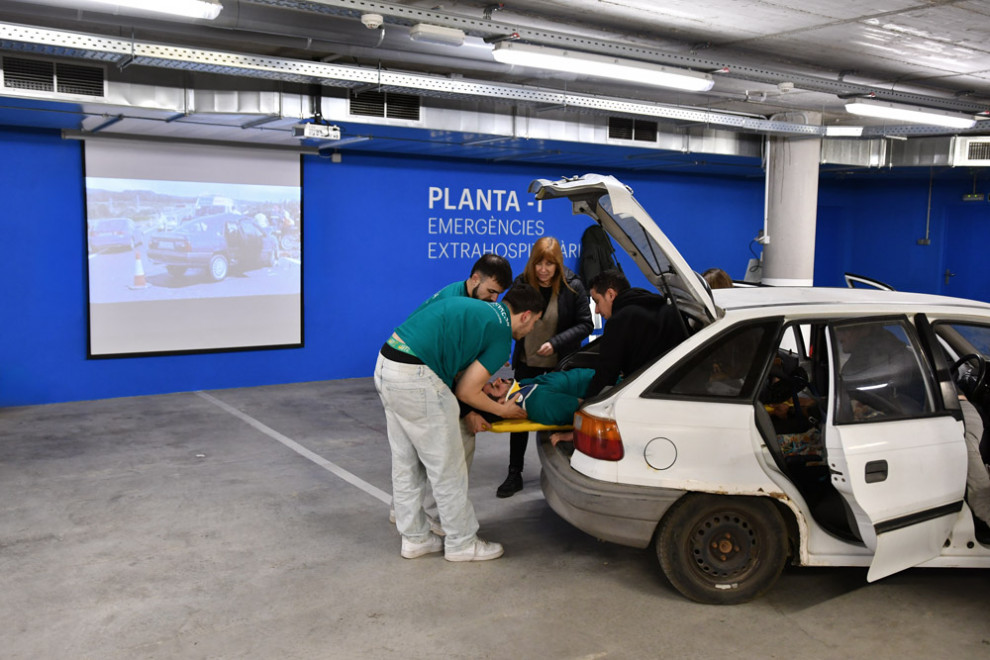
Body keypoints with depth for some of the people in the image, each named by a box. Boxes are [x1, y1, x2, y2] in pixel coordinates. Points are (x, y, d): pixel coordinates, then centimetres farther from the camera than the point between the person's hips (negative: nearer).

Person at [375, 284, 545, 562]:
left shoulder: (474, 307, 21)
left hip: (386, 366, 10)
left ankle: (414, 538, 30)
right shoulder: (500, 334, -3)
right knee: (446, 466, 5)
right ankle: (461, 543, 19)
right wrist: (503, 410, 13)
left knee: (405, 464, 18)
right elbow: (466, 392, -3)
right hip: (415, 378, -10)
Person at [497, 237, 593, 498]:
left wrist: (556, 342, -22)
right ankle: (514, 474, 21)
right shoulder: (522, 284, -9)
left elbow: (585, 325, -11)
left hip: (560, 366, -2)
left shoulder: (573, 287, -14)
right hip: (527, 363, 2)